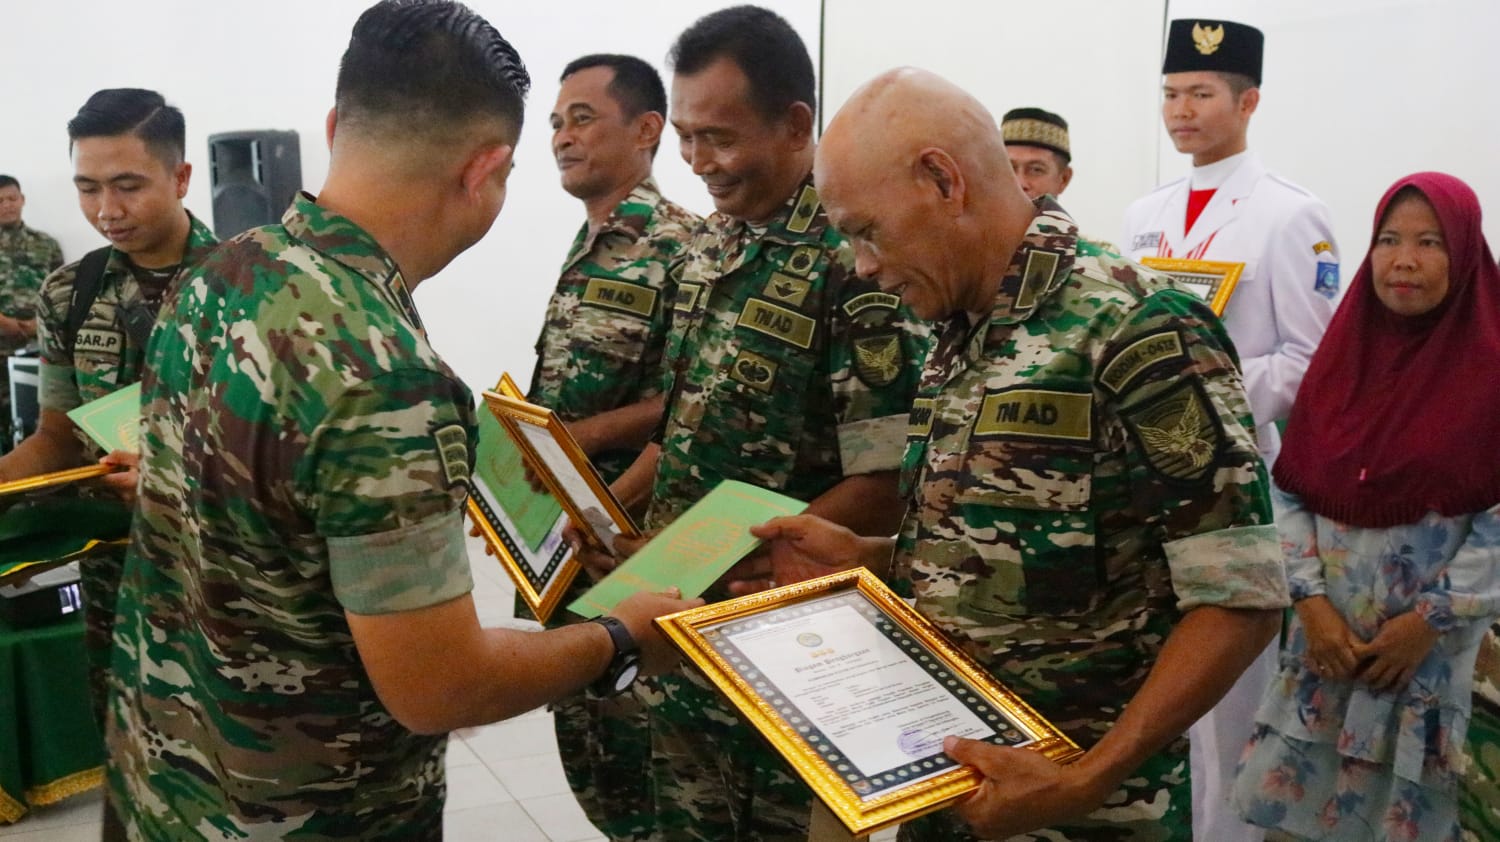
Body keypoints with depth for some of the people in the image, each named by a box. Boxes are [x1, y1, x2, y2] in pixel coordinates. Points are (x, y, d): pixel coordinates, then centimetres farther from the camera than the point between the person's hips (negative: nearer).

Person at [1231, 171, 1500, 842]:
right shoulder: (1340, 354, 5)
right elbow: (1290, 489, 3)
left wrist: (1431, 619, -11)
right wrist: (1310, 600, -6)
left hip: (1437, 641, -3)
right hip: (1329, 628, 4)